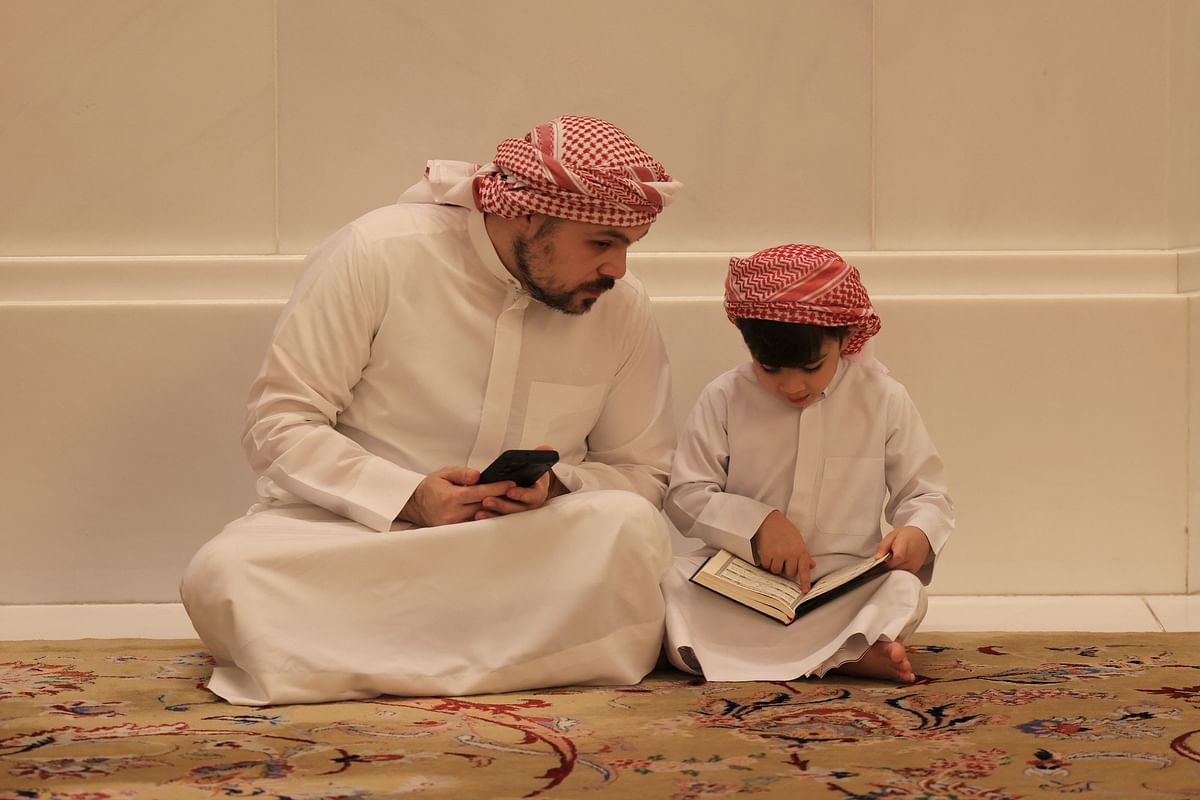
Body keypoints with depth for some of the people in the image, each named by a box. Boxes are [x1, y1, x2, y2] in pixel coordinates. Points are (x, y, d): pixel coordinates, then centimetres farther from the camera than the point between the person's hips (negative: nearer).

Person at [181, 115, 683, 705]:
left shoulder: (622, 308, -1)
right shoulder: (375, 254, -10)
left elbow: (644, 472, 7)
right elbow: (277, 425, -9)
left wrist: (556, 488, -16)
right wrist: (409, 497, -22)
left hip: (521, 551, 2)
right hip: (350, 522, -2)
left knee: (629, 527, -30)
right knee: (222, 574, -33)